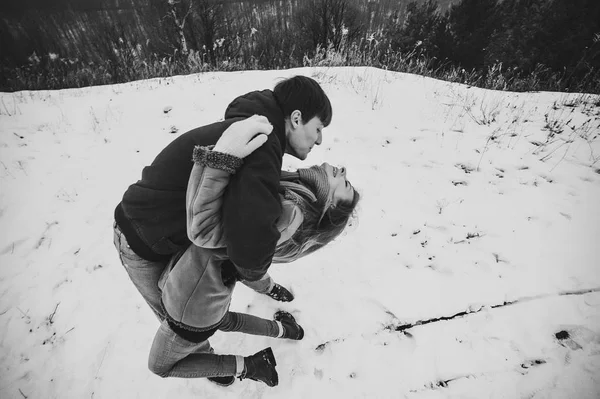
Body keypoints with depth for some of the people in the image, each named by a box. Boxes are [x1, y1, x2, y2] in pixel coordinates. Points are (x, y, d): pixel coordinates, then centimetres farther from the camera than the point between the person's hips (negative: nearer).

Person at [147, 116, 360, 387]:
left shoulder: (289, 213, -34)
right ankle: (282, 330, 52)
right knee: (225, 321, 40)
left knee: (160, 365, 23)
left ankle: (245, 367, 26)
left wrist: (223, 154, -44)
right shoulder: (286, 194, -6)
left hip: (195, 301, -8)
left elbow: (205, 229, -38)